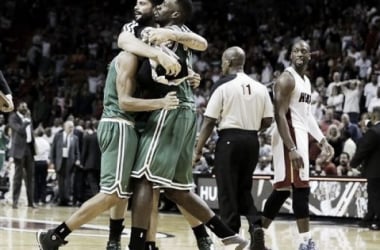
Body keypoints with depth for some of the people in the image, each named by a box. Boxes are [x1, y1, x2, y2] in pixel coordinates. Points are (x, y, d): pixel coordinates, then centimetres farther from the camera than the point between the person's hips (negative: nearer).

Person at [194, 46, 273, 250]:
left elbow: (210, 121, -8)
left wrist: (198, 150, -2)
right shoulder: (260, 88, 7)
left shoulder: (224, 86, -7)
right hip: (252, 141, 5)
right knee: (244, 189, 18)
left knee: (228, 192, 3)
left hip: (230, 140, -5)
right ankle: (256, 226, -3)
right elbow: (267, 121, 7)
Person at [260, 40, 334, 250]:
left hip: (300, 137, 10)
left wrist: (322, 140, 18)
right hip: (289, 137, -10)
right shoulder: (287, 79, -12)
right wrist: (292, 149, -27)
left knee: (283, 189, 10)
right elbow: (280, 116, -19)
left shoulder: (306, 81, 18)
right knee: (301, 188, -13)